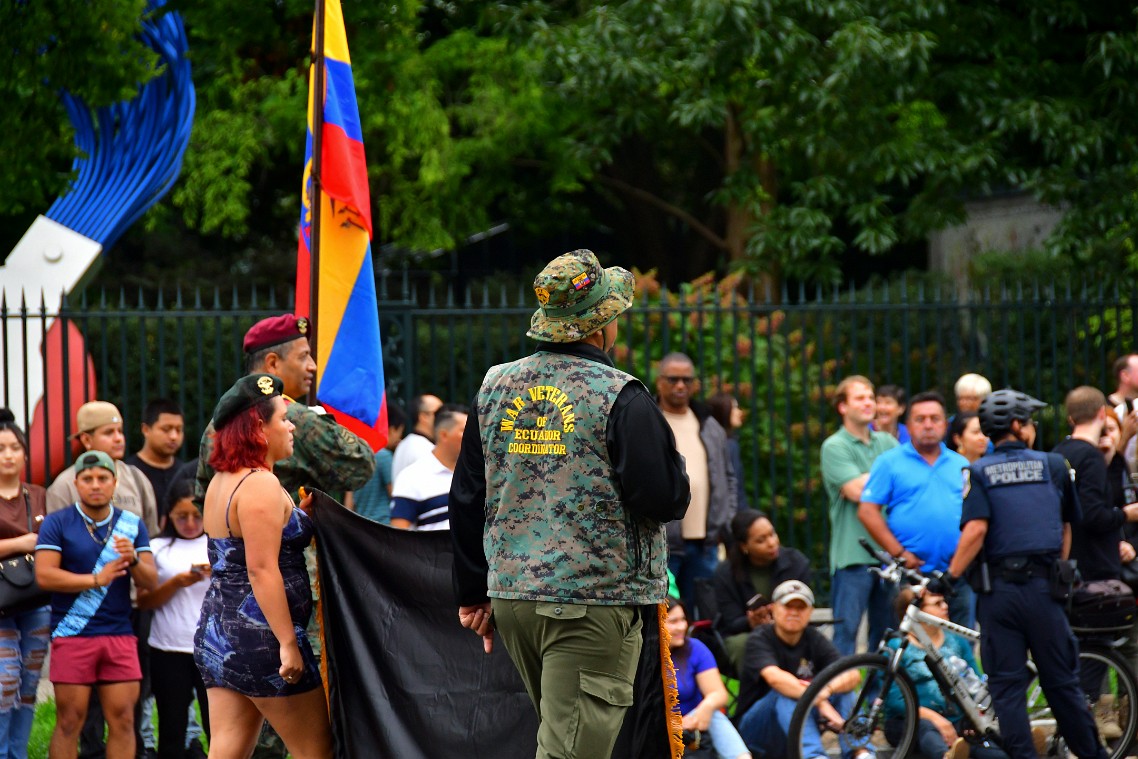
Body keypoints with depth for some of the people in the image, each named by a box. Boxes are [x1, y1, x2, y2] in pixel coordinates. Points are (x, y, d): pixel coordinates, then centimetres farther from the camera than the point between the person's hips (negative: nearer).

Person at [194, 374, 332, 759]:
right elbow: (262, 571, -21)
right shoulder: (261, 486, -15)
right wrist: (288, 643, -21)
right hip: (259, 637, -9)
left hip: (218, 634, 9)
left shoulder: (221, 482, 14)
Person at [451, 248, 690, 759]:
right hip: (594, 605, -7)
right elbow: (668, 499, -14)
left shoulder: (496, 387, 7)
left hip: (511, 597, 7)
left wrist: (473, 592, 20)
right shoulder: (619, 397, -12)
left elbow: (467, 500, 12)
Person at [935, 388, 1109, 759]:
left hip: (998, 589, -1)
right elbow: (1066, 527, 16)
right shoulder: (1054, 465, 9)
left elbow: (976, 530, -11)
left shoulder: (978, 472, 3)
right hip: (1043, 587, 1)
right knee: (1060, 682, 11)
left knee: (1007, 687, 3)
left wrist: (950, 577, -6)